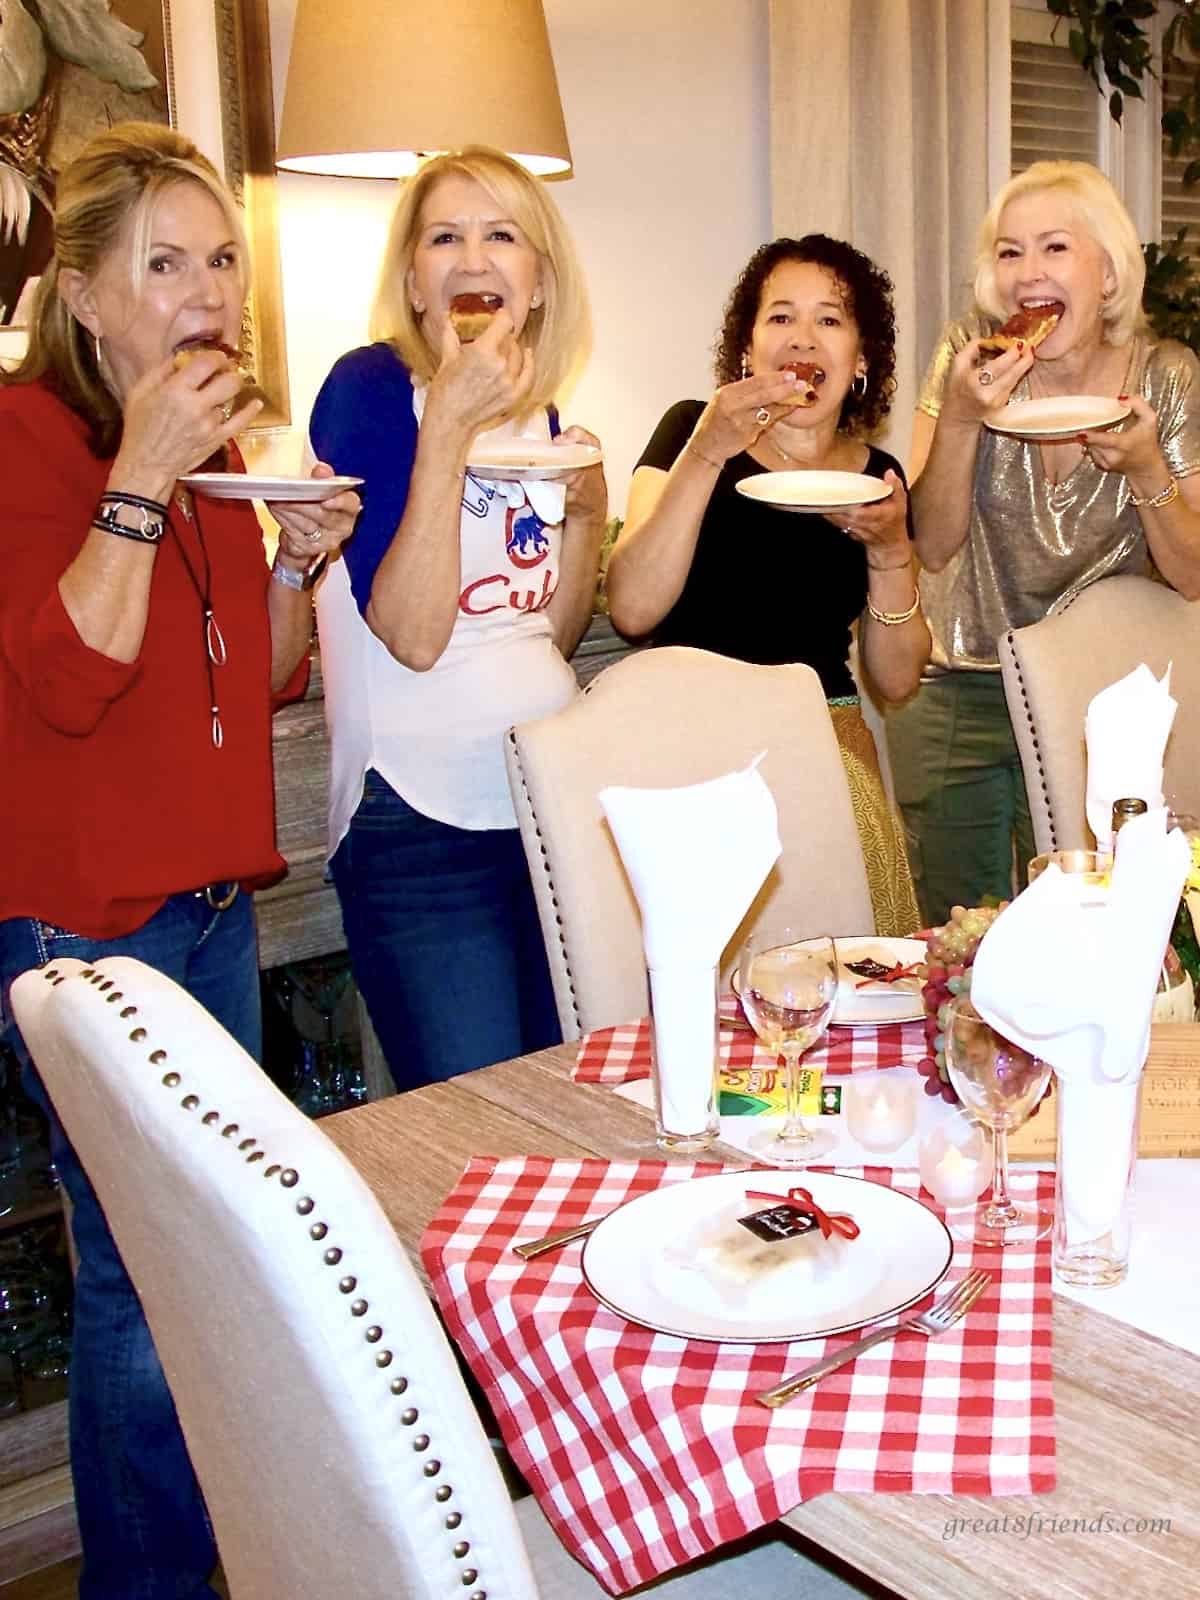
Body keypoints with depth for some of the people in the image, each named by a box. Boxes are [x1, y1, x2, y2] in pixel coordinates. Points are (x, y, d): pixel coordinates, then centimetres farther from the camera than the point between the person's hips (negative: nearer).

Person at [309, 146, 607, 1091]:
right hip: (425, 826, -6)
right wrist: (448, 427, -20)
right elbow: (411, 634, -19)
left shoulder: (538, 410, 9)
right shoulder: (371, 389, -9)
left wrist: (586, 509, -1)